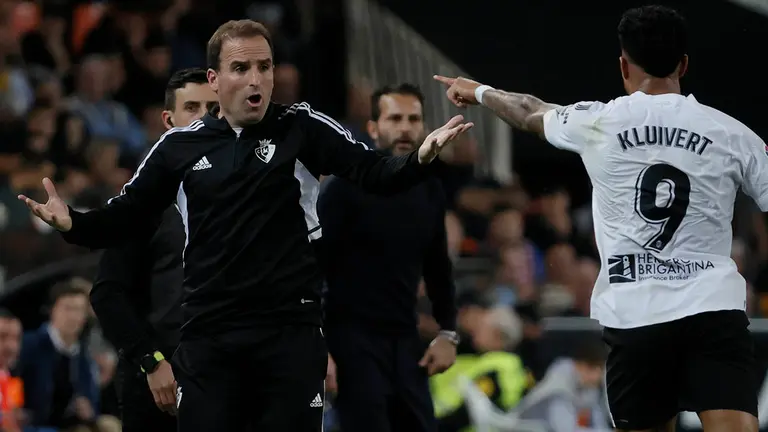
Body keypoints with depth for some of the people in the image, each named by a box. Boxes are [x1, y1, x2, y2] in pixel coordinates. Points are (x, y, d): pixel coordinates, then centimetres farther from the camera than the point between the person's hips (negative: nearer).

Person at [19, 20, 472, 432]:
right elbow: (125, 218, 10)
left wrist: (421, 158, -29)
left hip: (291, 330, -2)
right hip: (209, 335, 2)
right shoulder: (181, 145, 5)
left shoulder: (303, 128, 0)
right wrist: (72, 223, -10)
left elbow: (377, 174, -8)